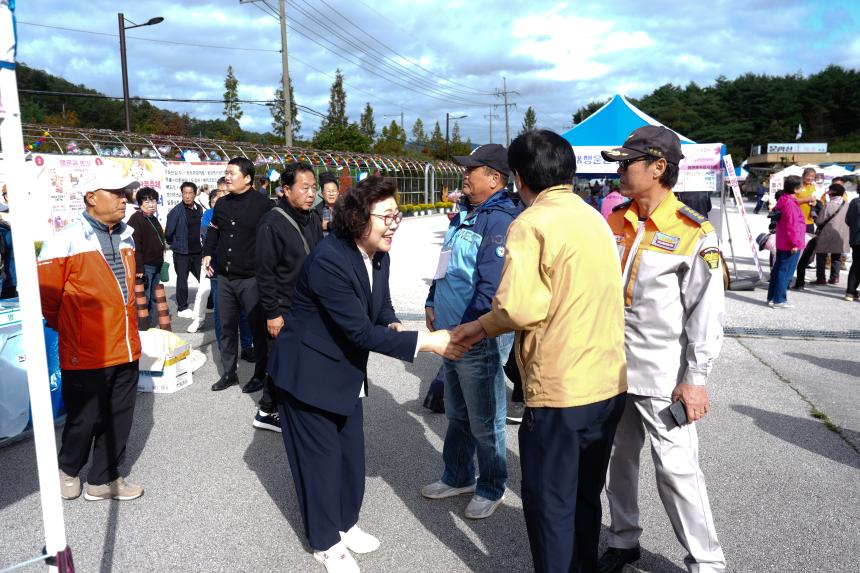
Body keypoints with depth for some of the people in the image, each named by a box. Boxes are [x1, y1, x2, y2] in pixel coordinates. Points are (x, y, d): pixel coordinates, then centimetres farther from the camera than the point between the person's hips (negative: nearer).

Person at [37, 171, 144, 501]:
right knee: (85, 419, 10)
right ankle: (68, 470, 37)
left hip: (125, 350, 6)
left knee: (119, 419, 13)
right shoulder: (65, 241, -14)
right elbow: (47, 297, -8)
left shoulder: (125, 237, 8)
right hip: (86, 356, -6)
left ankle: (103, 480, 31)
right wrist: (70, 332, 5)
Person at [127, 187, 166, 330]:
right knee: (144, 298, -7)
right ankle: (142, 328, -1)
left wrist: (161, 262, 24)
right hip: (145, 266, -9)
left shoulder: (154, 219, 18)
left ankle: (153, 326, 22)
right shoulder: (136, 219, -11)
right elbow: (135, 246, -19)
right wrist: (138, 268, -24)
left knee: (154, 297, 14)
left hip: (156, 265, 9)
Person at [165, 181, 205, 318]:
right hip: (181, 252, -5)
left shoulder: (199, 209, 4)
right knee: (182, 280, 3)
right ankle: (182, 308, 14)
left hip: (197, 251, 5)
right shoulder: (176, 211, -12)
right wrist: (174, 244, 4)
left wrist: (201, 245, 7)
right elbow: (168, 233, -9)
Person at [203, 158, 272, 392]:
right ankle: (228, 373, 27)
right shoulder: (222, 204, 10)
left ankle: (260, 374, 18)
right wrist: (208, 253, 11)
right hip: (225, 277, 6)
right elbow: (213, 230, 24)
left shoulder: (263, 204, -10)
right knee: (226, 327, 14)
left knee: (258, 327, 4)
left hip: (251, 278, -6)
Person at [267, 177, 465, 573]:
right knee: (321, 455, 6)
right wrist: (425, 342, -32)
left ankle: (346, 523, 39)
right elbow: (360, 331, -31)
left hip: (346, 370, 8)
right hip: (307, 371, -8)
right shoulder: (328, 260, -31)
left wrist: (394, 326, -17)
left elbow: (380, 308, 7)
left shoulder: (379, 255, -4)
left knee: (351, 450, 16)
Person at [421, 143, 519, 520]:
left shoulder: (500, 220, -18)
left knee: (484, 420, 7)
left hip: (479, 338, -9)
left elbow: (492, 284, -25)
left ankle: (491, 489, 25)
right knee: (456, 414, 21)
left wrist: (468, 328, -22)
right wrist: (432, 303, 15)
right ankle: (457, 477, 38)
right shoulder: (465, 215, 13)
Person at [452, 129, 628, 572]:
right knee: (585, 495, 22)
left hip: (560, 389, -8)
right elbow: (581, 297, 9)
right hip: (609, 383, 8)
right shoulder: (594, 218, 10)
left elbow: (520, 308, -23)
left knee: (549, 502, 10)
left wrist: (478, 328, -4)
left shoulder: (532, 224, -13)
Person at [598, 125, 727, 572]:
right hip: (612, 367, 6)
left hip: (663, 376, -5)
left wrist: (695, 379, -12)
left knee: (676, 468, -1)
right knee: (617, 460, 16)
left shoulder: (694, 233, -11)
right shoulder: (614, 223, 5)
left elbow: (706, 313, -11)